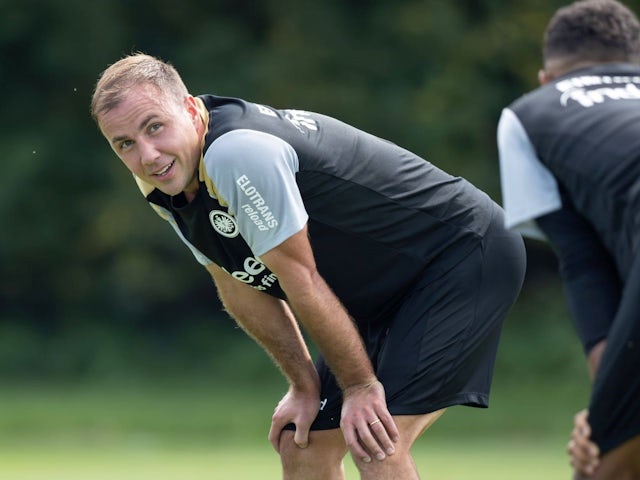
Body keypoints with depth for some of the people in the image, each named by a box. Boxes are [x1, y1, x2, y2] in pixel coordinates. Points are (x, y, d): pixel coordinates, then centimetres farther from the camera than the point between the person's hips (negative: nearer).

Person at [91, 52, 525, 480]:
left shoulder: (236, 153, -31)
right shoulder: (165, 189, -2)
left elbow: (302, 281, -23)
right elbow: (242, 291, 10)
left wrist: (361, 384, -14)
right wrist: (304, 384, 8)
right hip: (381, 296, 10)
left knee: (376, 442, -21)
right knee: (301, 445, 8)